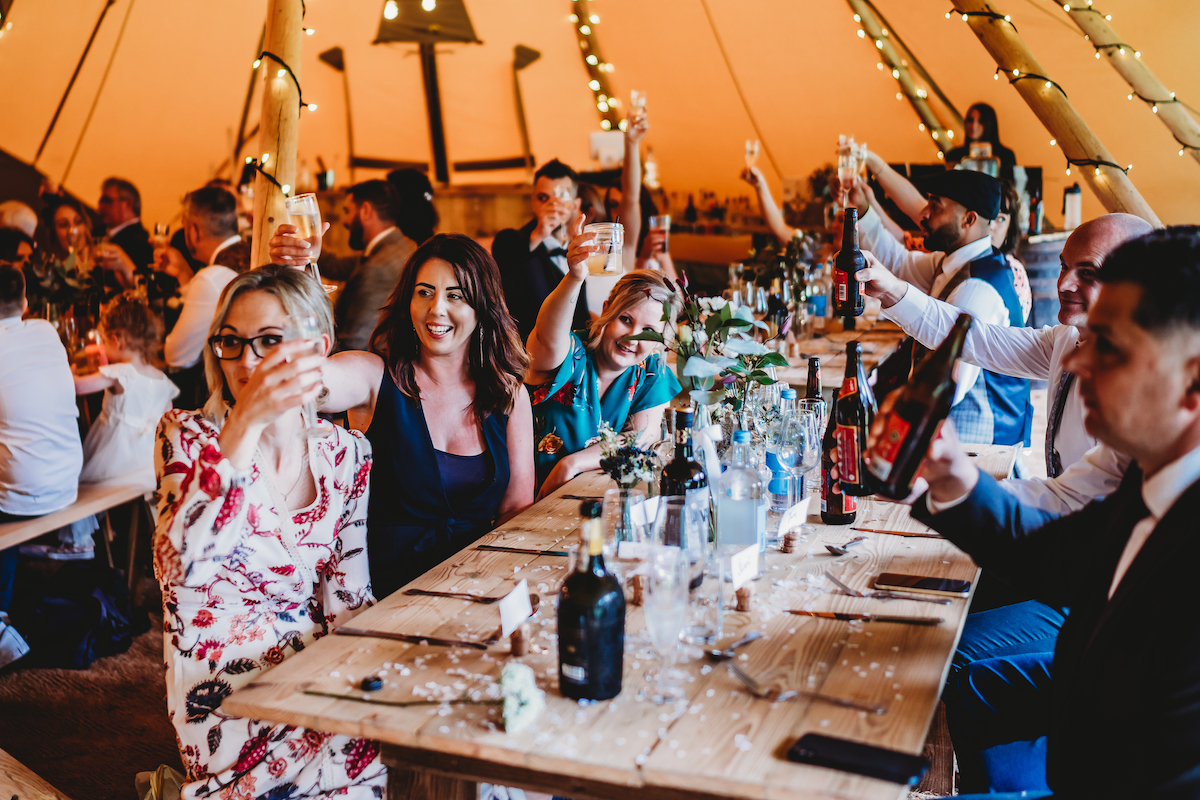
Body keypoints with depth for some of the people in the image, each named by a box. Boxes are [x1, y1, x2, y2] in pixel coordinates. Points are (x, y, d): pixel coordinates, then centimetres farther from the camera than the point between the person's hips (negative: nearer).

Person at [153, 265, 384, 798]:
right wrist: (246, 424, -32)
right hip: (223, 695, -4)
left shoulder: (346, 454, 4)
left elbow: (348, 601, 4)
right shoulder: (188, 437, -4)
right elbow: (180, 565, -24)